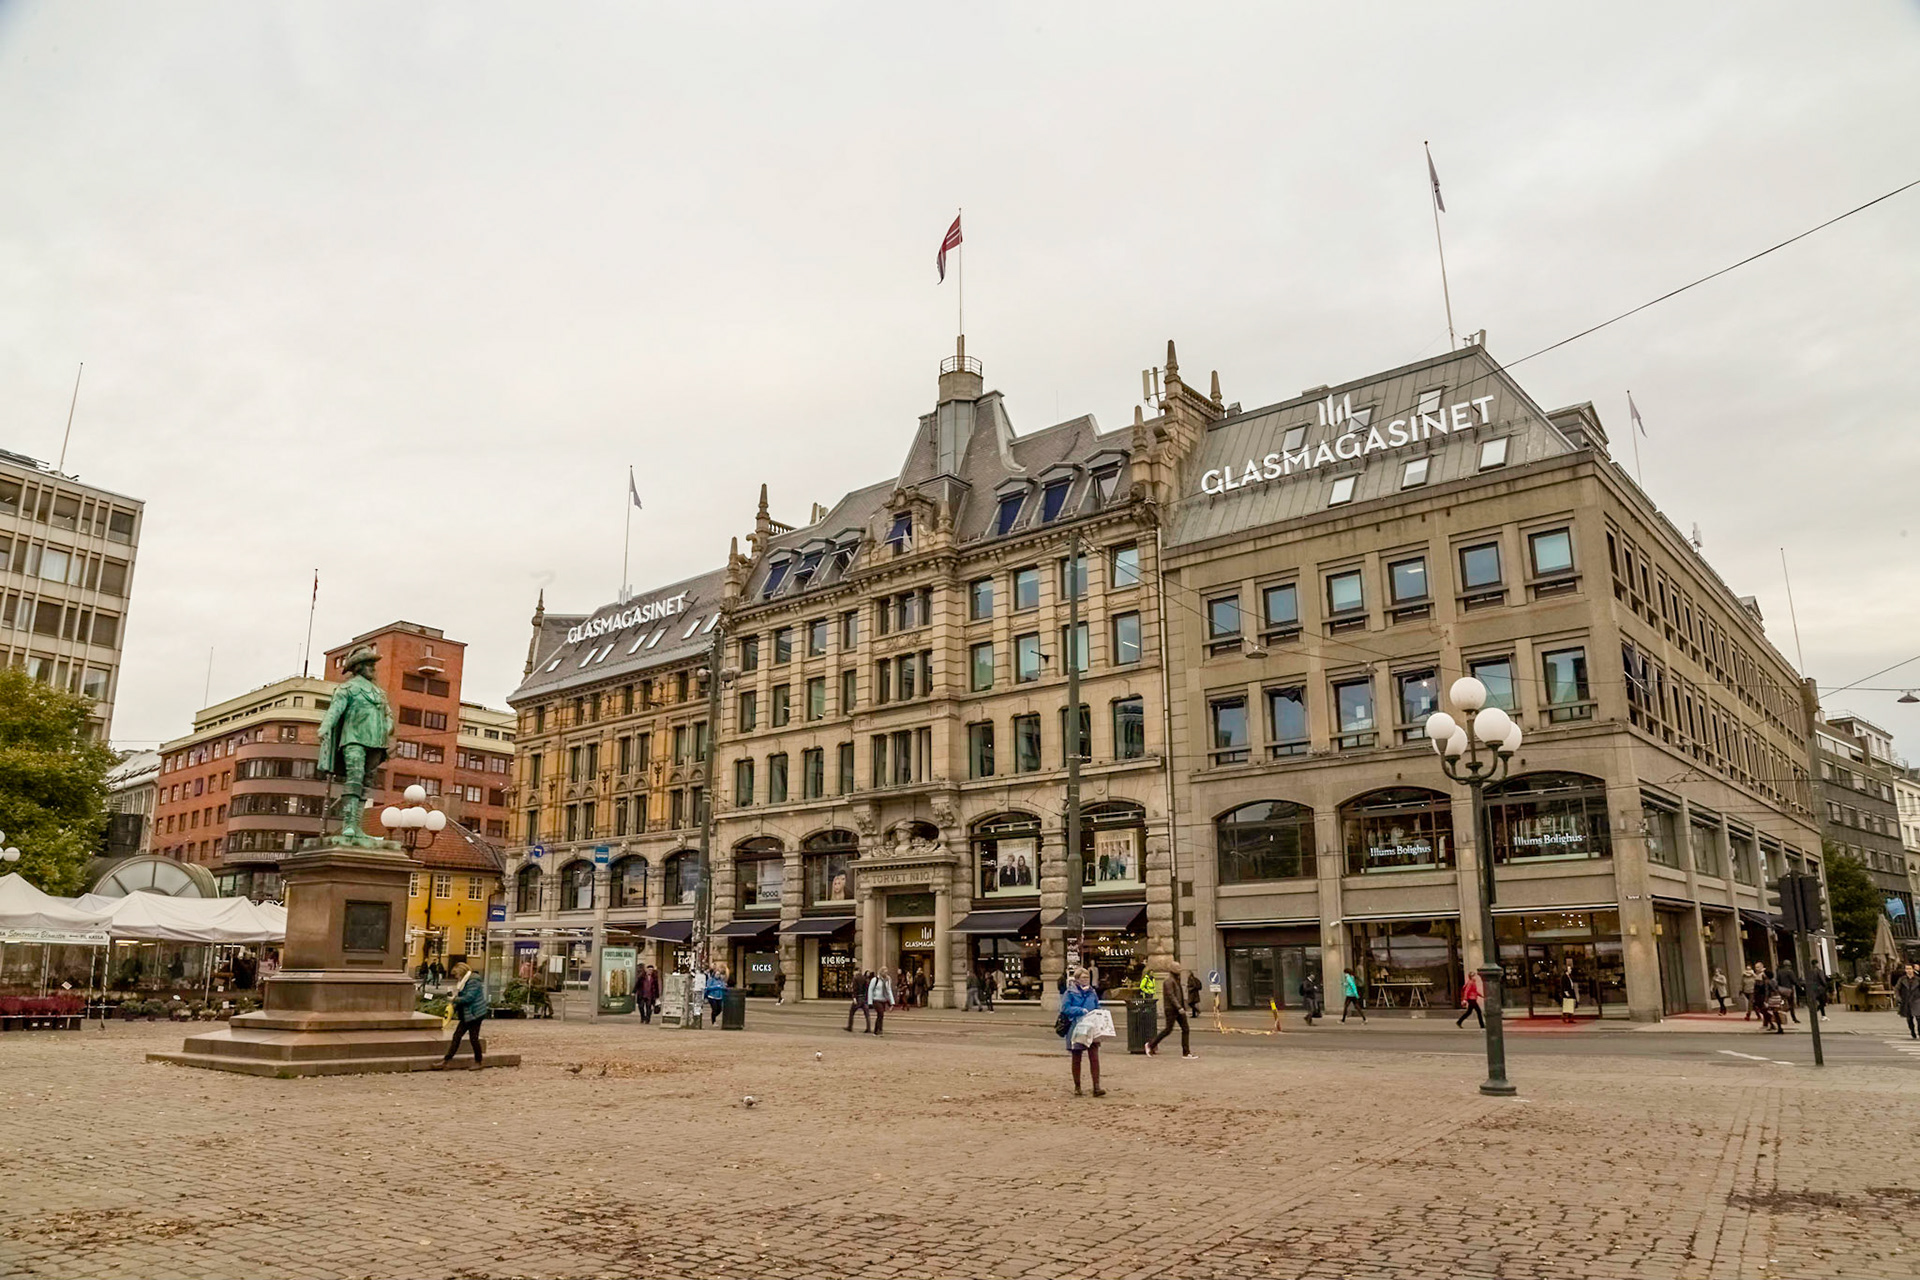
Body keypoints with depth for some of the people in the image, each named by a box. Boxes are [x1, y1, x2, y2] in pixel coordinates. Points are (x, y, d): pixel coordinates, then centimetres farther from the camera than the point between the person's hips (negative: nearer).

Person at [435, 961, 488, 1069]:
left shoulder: (473, 982, -17)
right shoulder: (463, 982, 15)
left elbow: (468, 998, -24)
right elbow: (461, 998, 18)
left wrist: (454, 1000, -15)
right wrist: (453, 1008, 5)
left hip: (475, 1014, -10)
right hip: (467, 1015, 10)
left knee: (473, 1038, -2)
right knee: (457, 1035, 7)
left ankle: (478, 1062, 11)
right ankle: (446, 1061, 9)